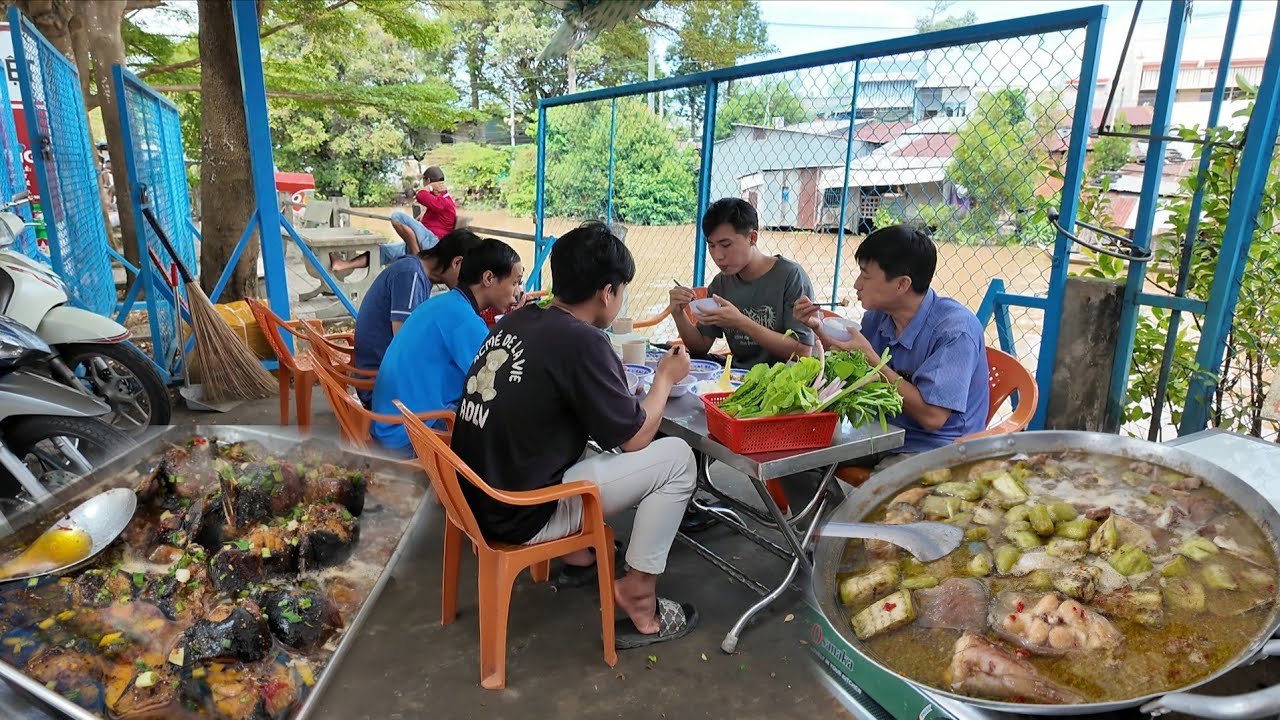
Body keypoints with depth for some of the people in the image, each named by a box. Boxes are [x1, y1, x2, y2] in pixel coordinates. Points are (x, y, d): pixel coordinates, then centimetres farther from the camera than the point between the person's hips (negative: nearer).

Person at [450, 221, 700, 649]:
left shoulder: (514, 321, 3)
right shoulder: (581, 342, -19)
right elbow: (636, 438, -8)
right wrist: (665, 378, 7)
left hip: (476, 496, 8)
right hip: (519, 517, -8)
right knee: (676, 458, -1)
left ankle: (578, 558, 33)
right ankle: (639, 605, 7)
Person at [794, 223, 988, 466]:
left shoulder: (955, 329, -19)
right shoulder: (877, 316, 2)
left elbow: (932, 416, -26)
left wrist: (869, 357, -22)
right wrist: (819, 329, 1)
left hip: (934, 449, -7)